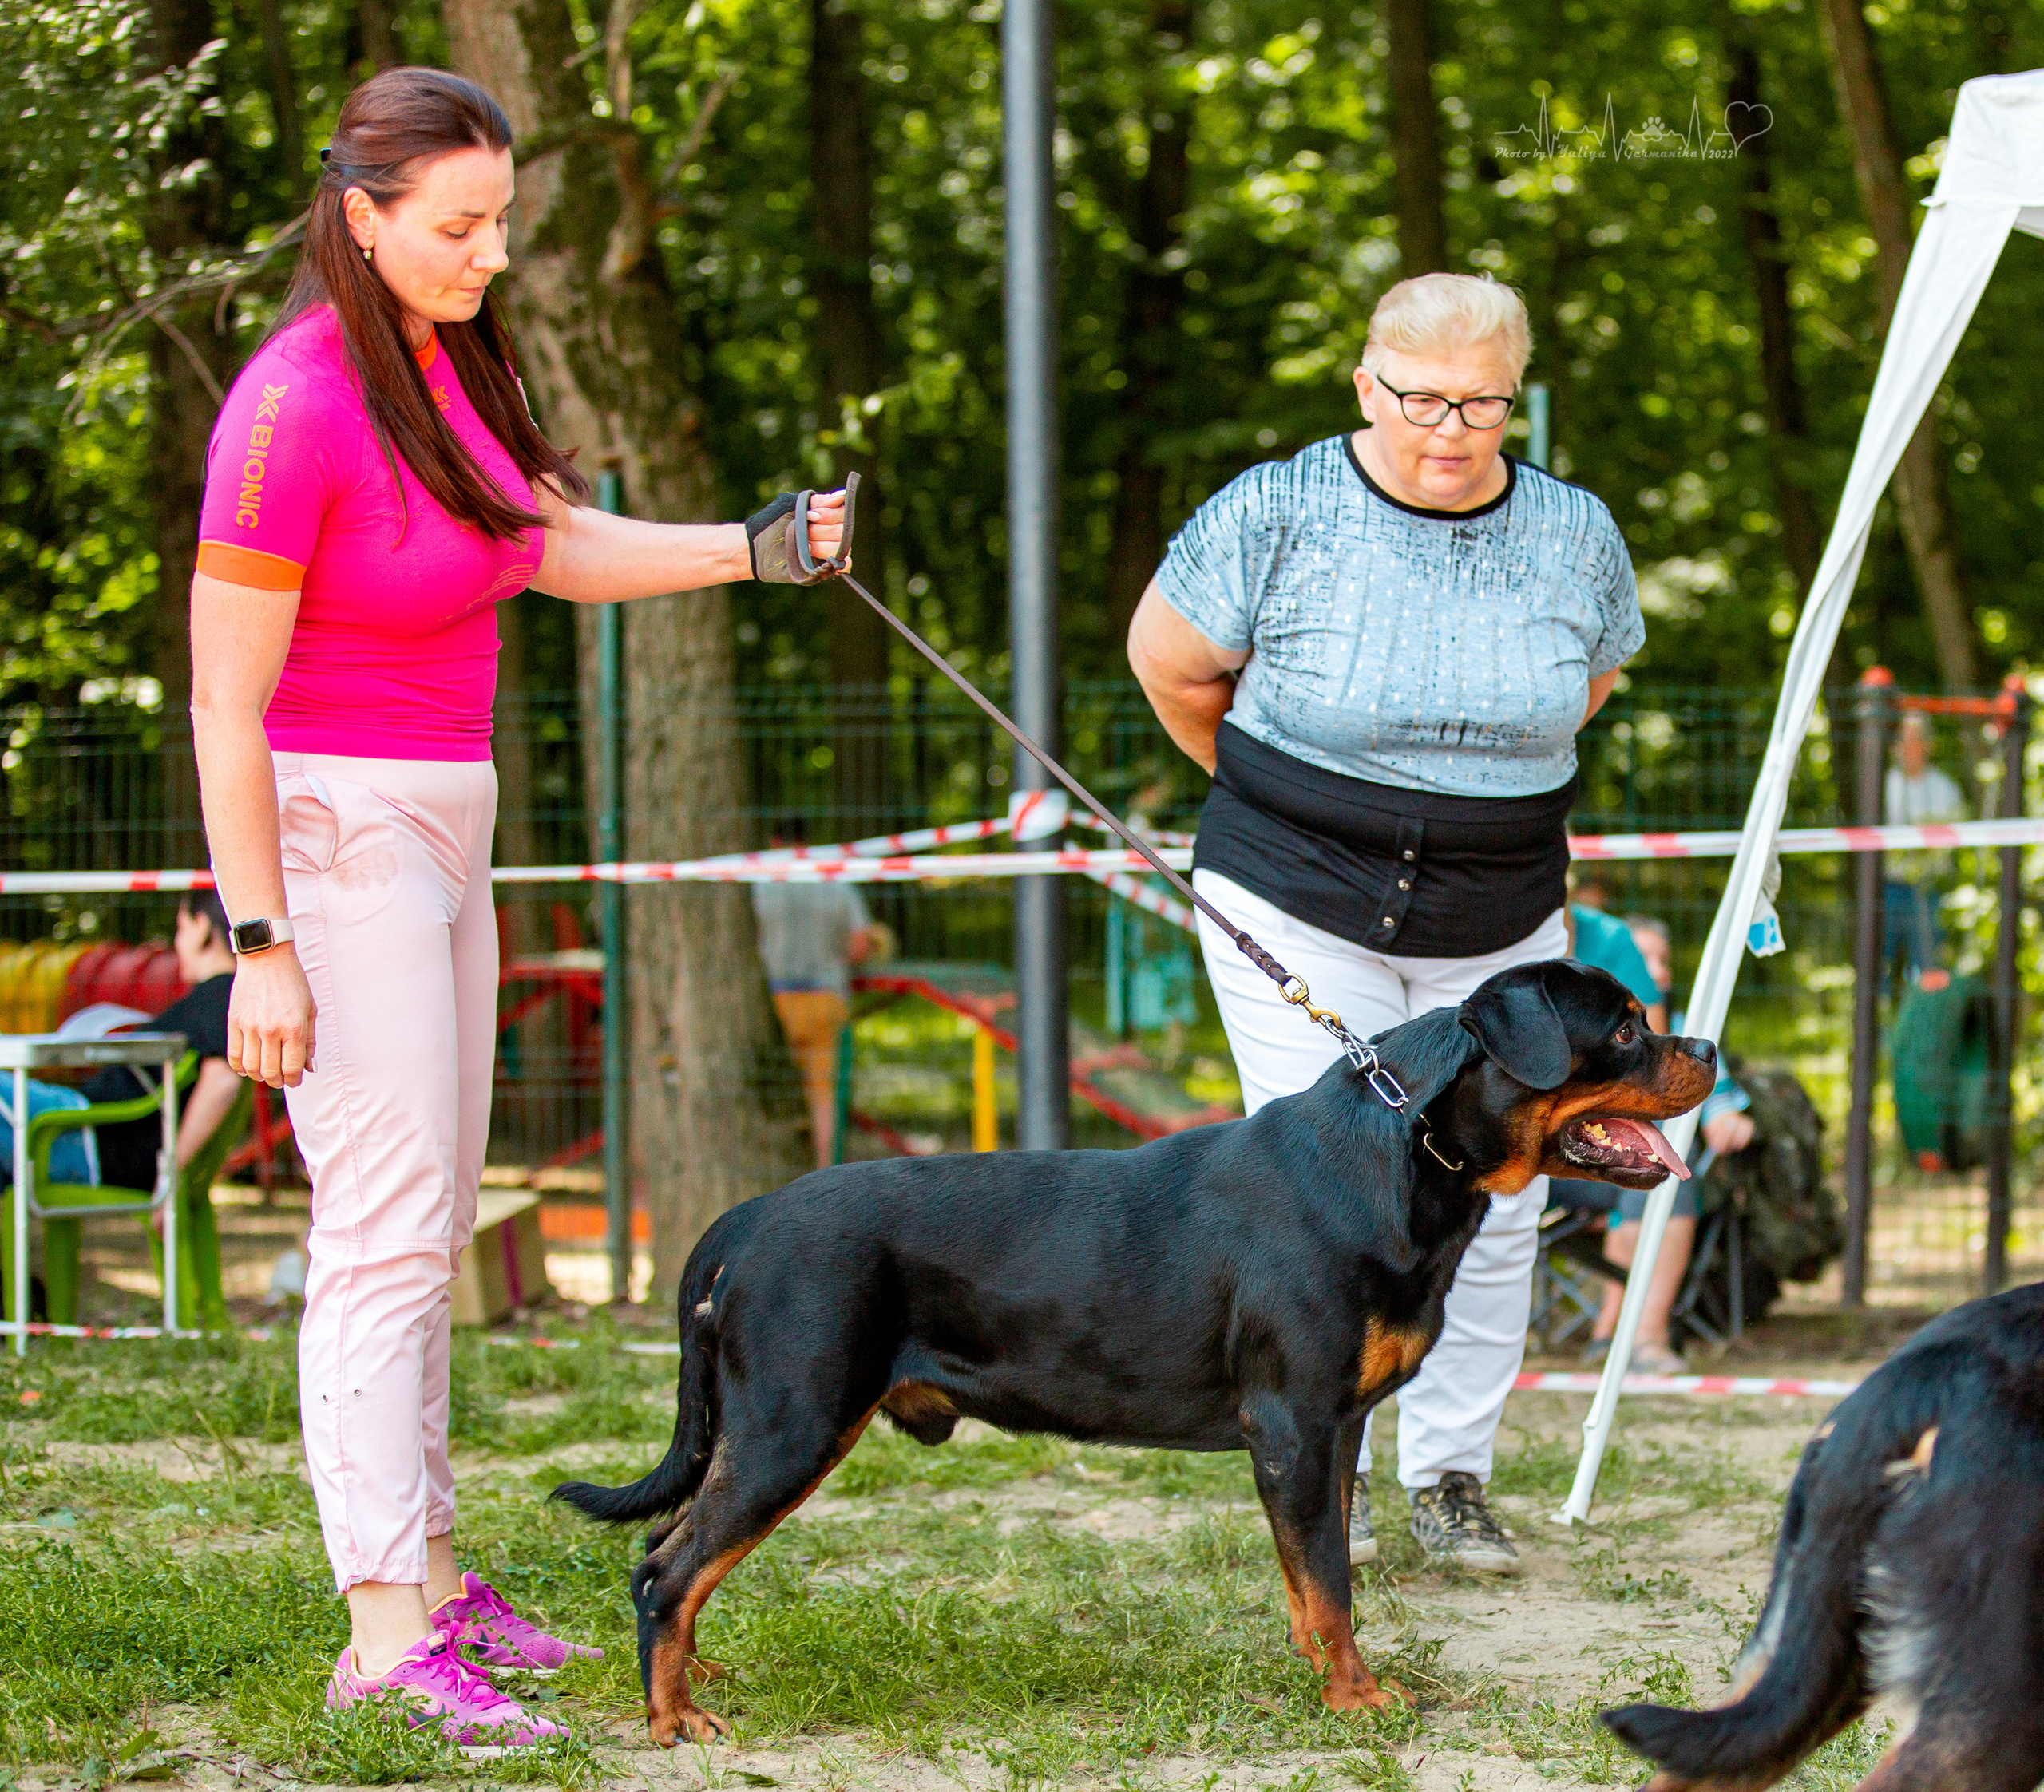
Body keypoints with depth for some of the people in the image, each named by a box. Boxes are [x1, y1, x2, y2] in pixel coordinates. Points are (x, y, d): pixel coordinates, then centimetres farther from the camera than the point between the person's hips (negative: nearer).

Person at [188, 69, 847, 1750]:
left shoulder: (450, 365, 5)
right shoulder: (296, 408, -20)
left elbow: (562, 547, 15)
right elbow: (225, 697, -18)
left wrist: (762, 547, 0)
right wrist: (262, 946, -20)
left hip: (441, 823, 9)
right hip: (330, 835, -9)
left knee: (431, 1222, 14)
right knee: (386, 1227, -11)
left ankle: (428, 1569, 23)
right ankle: (385, 1633, -10)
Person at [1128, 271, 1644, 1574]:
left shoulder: (1577, 535, 0)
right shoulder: (1279, 516, -11)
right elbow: (1170, 661, 3)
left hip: (1502, 926, 3)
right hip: (1301, 913, -3)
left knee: (1495, 1204, 2)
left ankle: (1453, 1477, 16)